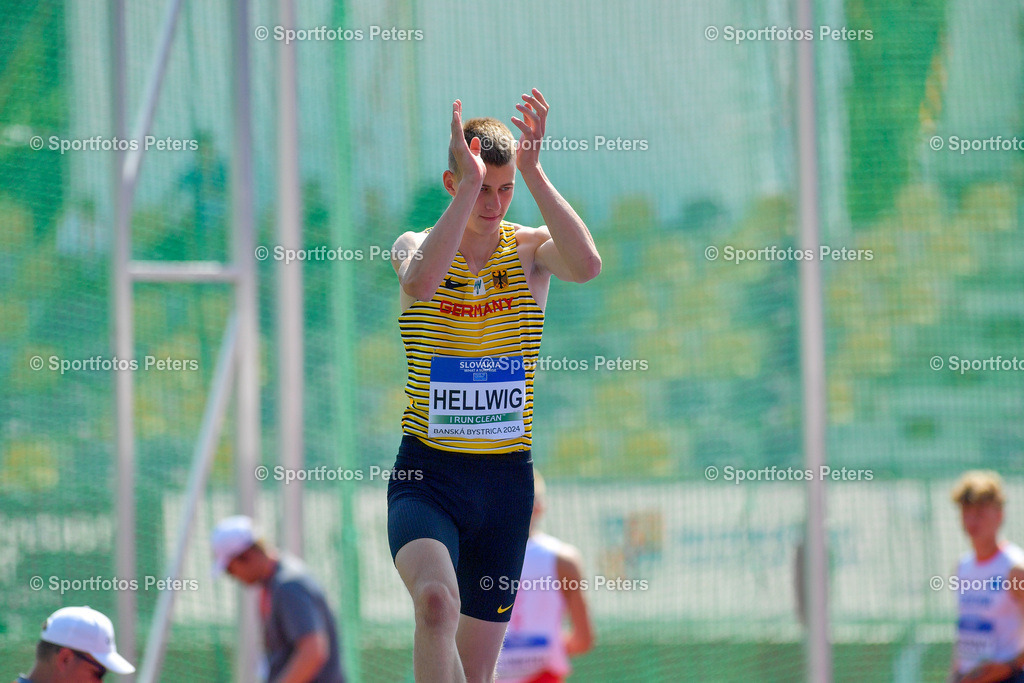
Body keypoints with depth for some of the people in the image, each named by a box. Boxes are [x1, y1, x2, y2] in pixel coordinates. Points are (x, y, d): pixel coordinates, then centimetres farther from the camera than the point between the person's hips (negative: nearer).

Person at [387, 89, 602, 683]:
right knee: (437, 601, -33)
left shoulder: (530, 250, 2)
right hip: (427, 476, -2)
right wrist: (470, 182, -28)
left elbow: (588, 265, -22)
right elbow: (420, 281, -28)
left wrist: (532, 170, -24)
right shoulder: (416, 248, -1)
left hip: (506, 478, 3)